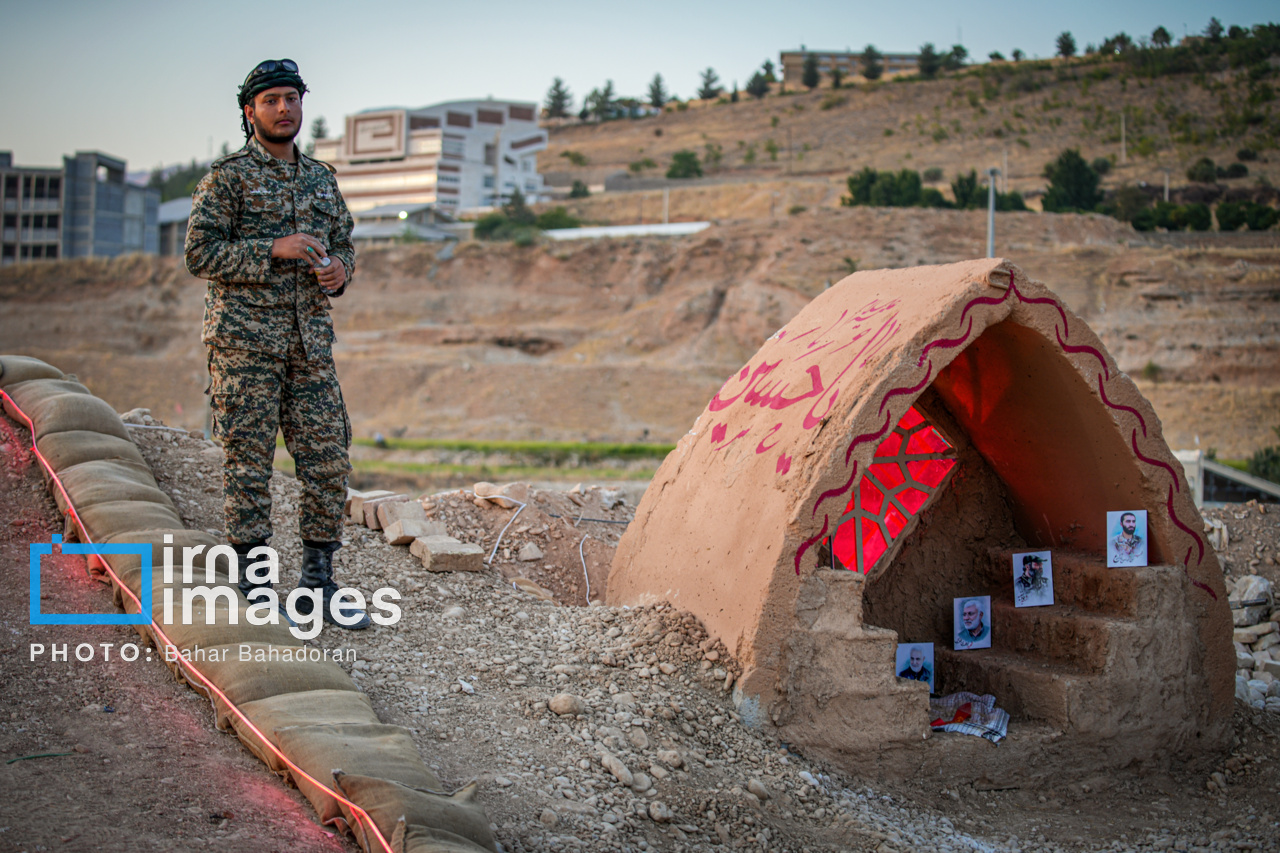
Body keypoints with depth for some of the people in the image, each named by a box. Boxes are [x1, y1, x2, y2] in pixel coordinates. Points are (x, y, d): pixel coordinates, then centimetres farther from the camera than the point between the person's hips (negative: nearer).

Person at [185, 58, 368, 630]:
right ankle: (254, 588, 7)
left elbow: (344, 244, 21)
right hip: (245, 339, -5)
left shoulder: (321, 178, 16)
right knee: (249, 460, -1)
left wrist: (339, 270, -2)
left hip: (310, 339, 5)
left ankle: (318, 583, 11)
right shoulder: (226, 176, -1)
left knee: (328, 459, 2)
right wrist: (273, 250, -16)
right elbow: (200, 254, -7)